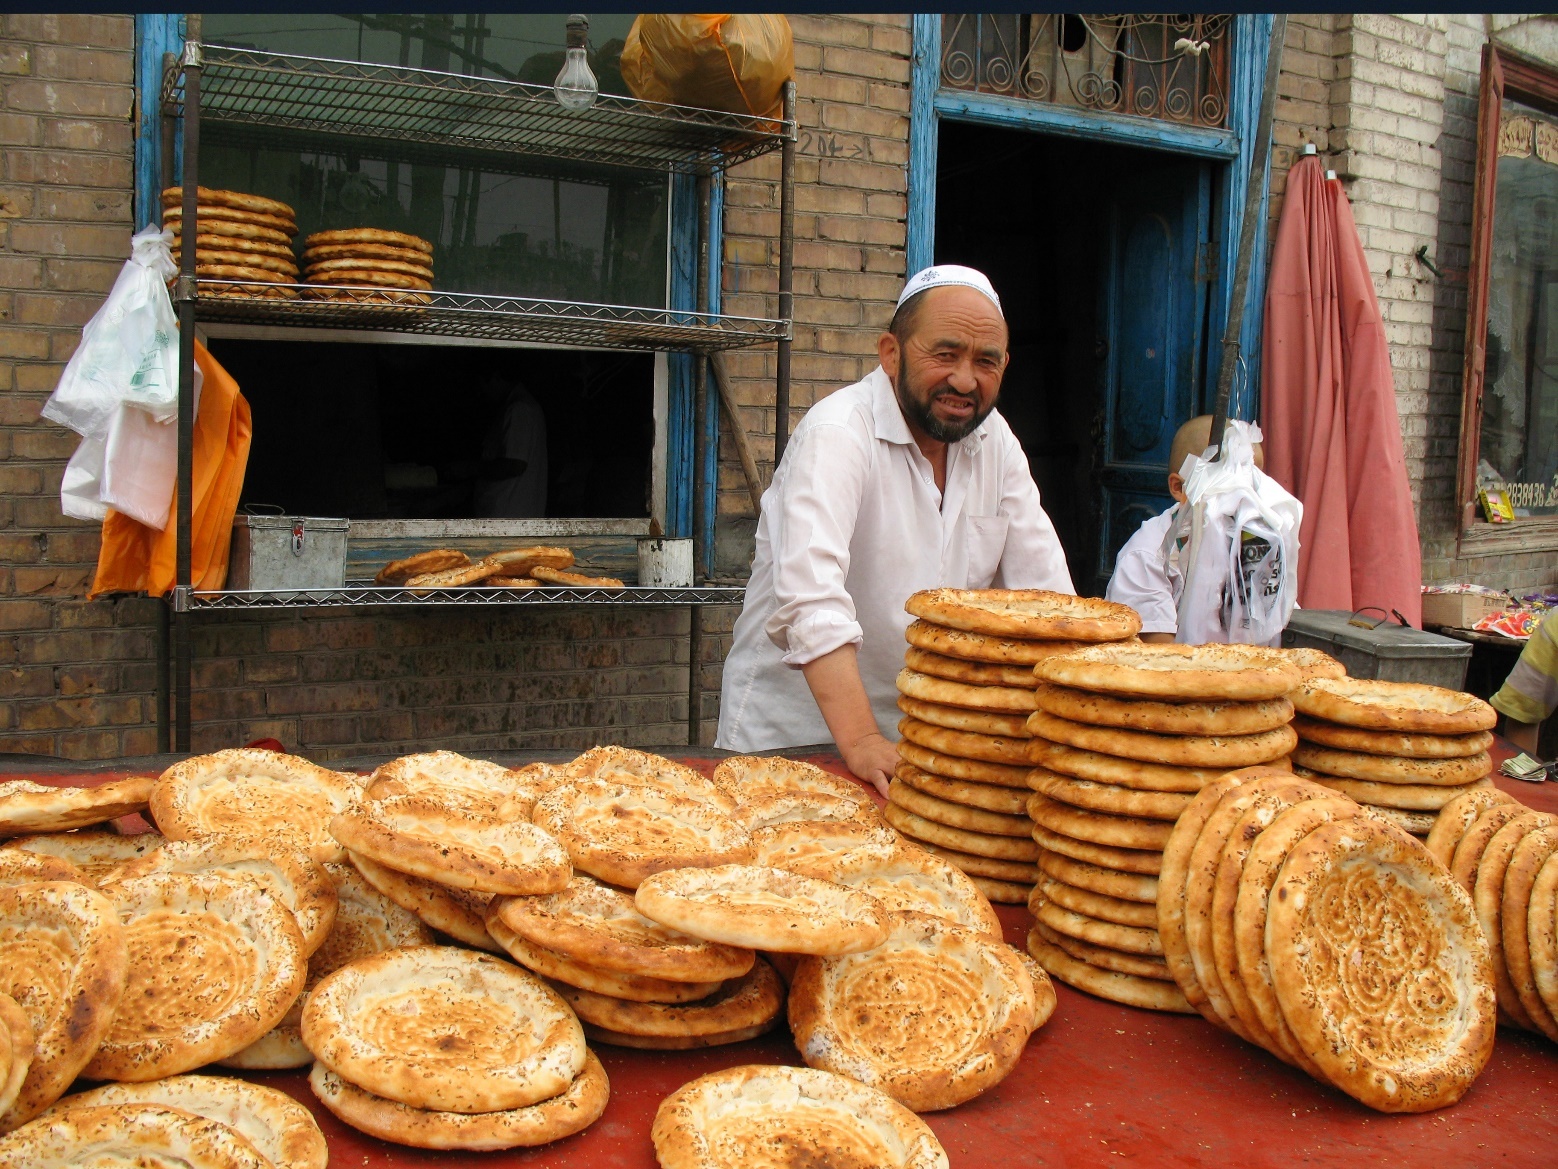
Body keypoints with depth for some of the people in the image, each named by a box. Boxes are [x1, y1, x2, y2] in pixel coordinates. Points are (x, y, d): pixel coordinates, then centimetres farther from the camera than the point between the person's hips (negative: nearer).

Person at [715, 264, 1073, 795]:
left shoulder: (994, 440, 4)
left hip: (920, 731, 5)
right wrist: (859, 740, -36)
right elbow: (811, 598, -29)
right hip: (792, 727, -5)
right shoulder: (838, 433, -16)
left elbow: (1044, 591, 4)